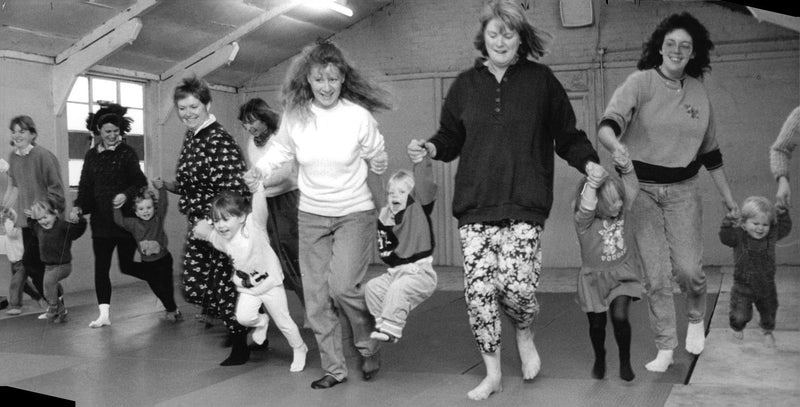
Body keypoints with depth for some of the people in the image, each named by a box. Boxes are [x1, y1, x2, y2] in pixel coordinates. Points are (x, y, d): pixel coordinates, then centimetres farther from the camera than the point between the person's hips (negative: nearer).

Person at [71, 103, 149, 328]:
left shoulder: (127, 153, -3)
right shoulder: (91, 155, 10)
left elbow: (139, 181, -9)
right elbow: (85, 186, 11)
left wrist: (126, 194, -29)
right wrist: (78, 207, -6)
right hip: (100, 221, 4)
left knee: (127, 266, 1)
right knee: (101, 267, 2)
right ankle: (104, 314, 6)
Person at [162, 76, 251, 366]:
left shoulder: (219, 141, -19)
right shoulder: (190, 138, 9)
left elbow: (235, 190, -25)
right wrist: (170, 186, 6)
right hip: (199, 226, 9)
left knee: (226, 286, 1)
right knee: (194, 286, 11)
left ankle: (240, 347, 20)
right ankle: (236, 327, 32)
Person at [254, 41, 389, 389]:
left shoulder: (359, 116, -13)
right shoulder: (294, 116, -7)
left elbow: (378, 163, 2)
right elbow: (280, 151, 7)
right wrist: (257, 171, -7)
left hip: (354, 213, -3)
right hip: (311, 215, 4)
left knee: (343, 285, -19)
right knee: (316, 296, 5)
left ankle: (368, 345, 10)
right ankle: (334, 369, 20)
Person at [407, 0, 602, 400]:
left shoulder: (541, 80, 5)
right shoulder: (466, 84, 11)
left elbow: (567, 136, 8)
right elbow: (451, 138, 17)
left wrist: (589, 162, -8)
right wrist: (429, 148, -3)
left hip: (523, 205, -2)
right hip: (474, 204, 2)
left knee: (515, 284, -13)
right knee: (478, 290, -1)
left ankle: (524, 332, 24)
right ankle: (493, 373, 17)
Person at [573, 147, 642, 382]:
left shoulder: (622, 211, -5)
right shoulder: (584, 222, -20)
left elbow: (631, 187, -9)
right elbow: (586, 208, -40)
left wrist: (626, 168, -28)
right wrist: (592, 183, -53)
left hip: (622, 274, 2)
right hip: (594, 278, -2)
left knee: (620, 317, -13)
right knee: (597, 323, 9)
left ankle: (625, 362, 9)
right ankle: (599, 360, 37)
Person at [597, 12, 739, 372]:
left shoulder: (699, 93, 7)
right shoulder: (640, 82, -7)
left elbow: (710, 153, 16)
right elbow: (607, 126, -21)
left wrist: (728, 197, 17)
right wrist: (617, 148, -44)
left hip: (683, 191, 2)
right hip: (642, 190, -2)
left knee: (688, 270, -5)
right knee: (655, 277, 0)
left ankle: (696, 318, 28)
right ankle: (665, 348, 16)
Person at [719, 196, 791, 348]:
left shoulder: (771, 235, -6)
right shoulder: (738, 236, -18)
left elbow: (785, 228, 5)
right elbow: (724, 237, -32)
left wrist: (782, 213, -8)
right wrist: (729, 221, -45)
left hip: (766, 285, 3)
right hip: (743, 286, -3)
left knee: (769, 311, 21)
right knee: (740, 315, 3)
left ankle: (767, 331, 52)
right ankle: (737, 328, 40)